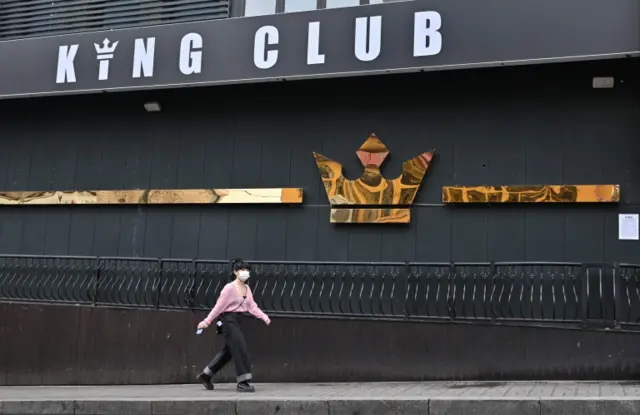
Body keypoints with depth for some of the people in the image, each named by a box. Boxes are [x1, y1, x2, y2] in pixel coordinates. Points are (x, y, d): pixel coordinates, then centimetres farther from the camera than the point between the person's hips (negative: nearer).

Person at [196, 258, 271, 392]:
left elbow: (252, 306, 5)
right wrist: (207, 321, -13)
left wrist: (264, 317, -8)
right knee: (240, 349, -10)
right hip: (229, 320, -9)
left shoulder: (247, 288, 10)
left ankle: (205, 375, 30)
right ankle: (243, 382, -3)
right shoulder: (229, 288, -13)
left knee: (229, 351, 16)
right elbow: (219, 307, -13)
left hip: (237, 321, 9)